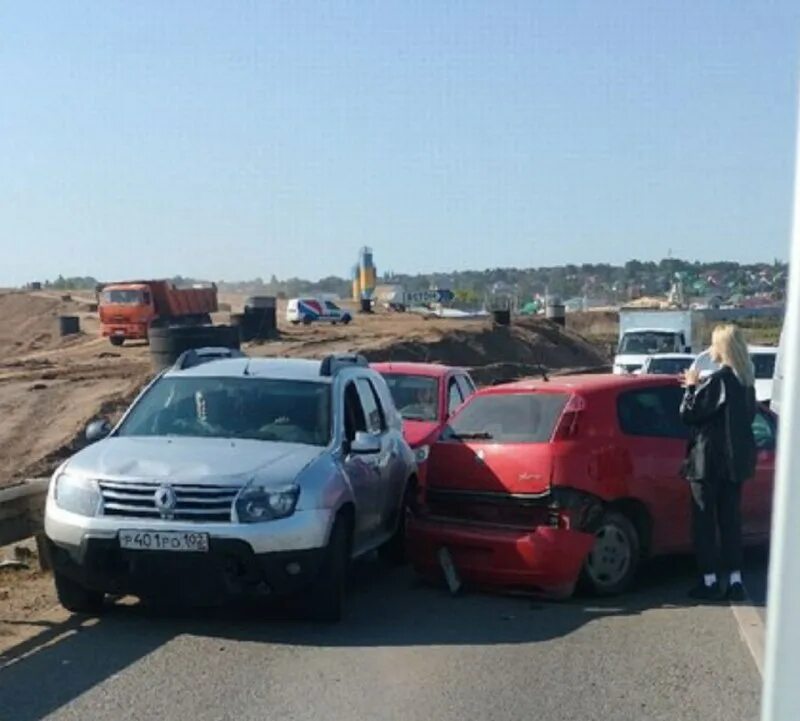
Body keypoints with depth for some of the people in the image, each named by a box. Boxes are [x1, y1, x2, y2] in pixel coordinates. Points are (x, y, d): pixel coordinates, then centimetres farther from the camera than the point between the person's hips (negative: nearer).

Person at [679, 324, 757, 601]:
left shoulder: (716, 380, -17)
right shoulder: (745, 381, 8)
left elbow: (688, 414, -15)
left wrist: (691, 387, 1)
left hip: (709, 461, -7)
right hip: (735, 460, 7)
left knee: (704, 521, 2)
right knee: (731, 519, 11)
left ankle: (709, 581, 5)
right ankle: (735, 581, 11)